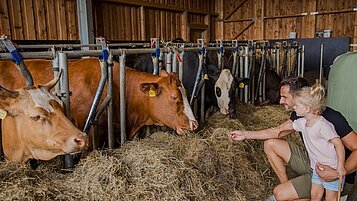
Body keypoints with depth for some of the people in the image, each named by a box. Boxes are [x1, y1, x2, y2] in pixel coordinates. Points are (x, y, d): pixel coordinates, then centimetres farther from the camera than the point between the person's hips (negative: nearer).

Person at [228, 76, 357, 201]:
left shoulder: (330, 117, -27)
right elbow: (276, 132, 8)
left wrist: (338, 173, -40)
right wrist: (245, 135, 5)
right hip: (312, 161, 8)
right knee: (270, 144, 2)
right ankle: (286, 184, 10)